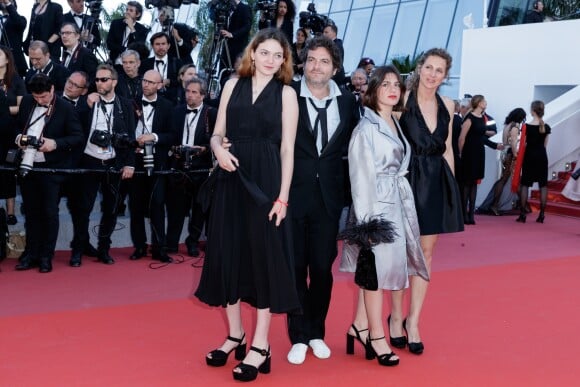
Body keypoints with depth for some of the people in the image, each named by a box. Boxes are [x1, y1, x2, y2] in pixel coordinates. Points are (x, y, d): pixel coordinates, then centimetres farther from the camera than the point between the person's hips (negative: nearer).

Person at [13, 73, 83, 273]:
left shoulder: (66, 108, -8)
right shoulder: (26, 102, 5)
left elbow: (77, 137, -8)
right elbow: (17, 125, 17)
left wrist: (56, 143, -21)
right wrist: (18, 137, -4)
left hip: (52, 168, -4)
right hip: (27, 165, 4)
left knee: (49, 212, 2)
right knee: (31, 211, 12)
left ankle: (46, 256, 12)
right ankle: (31, 253, 22)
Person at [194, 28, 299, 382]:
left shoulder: (286, 93, 0)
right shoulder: (233, 85, 8)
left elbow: (287, 149, -4)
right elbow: (218, 133, 9)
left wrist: (283, 196, -11)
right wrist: (219, 150, -14)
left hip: (266, 180, -3)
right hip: (231, 178, 4)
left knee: (263, 256, 1)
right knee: (227, 254, 7)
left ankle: (260, 346, 10)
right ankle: (235, 336, 24)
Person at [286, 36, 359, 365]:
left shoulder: (347, 101, 4)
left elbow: (353, 145, 14)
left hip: (329, 195, 3)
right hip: (293, 193, -2)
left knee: (323, 267, 10)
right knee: (295, 267, 7)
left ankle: (317, 332, 27)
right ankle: (299, 337, 20)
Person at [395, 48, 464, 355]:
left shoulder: (446, 105, 9)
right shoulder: (404, 99, -6)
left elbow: (448, 148, 15)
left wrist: (452, 184, 12)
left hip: (438, 183, 5)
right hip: (408, 179, -5)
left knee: (425, 252, 7)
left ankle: (413, 321, 16)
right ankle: (396, 316, 19)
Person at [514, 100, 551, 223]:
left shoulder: (527, 126, -10)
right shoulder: (546, 127, 2)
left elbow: (523, 144, -7)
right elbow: (545, 144, 9)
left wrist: (518, 153, 9)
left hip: (529, 156, -3)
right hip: (542, 156, 3)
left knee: (524, 184, 3)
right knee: (543, 185, 6)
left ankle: (522, 214, -1)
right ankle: (542, 215, 4)